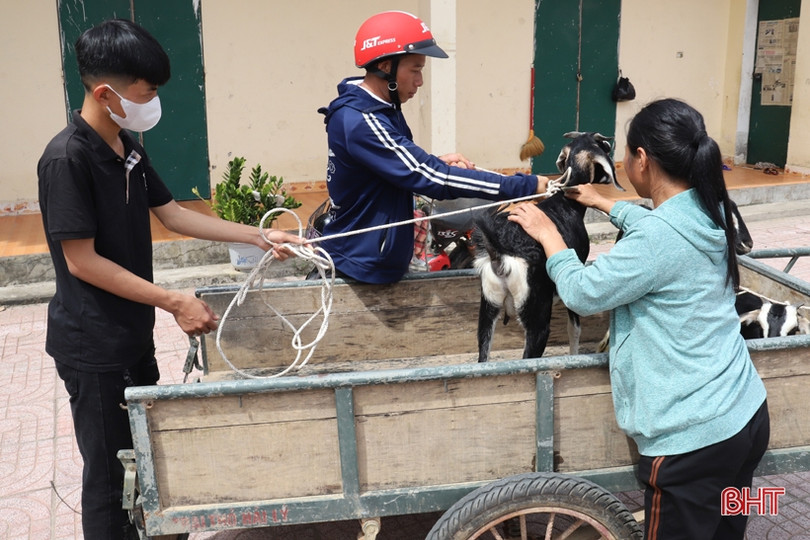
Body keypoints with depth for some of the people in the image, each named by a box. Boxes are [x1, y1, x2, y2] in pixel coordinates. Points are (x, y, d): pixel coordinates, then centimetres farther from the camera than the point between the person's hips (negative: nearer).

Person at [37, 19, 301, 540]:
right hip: (92, 346, -8)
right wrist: (174, 301, -22)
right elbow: (82, 262, -22)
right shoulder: (67, 158, -22)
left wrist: (260, 236, 7)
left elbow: (172, 213, 11)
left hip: (134, 332, 8)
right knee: (109, 469, 6)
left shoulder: (128, 147, 4)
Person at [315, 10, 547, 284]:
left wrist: (437, 163, -7)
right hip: (361, 263, -9)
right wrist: (529, 186, -28)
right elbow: (432, 178, -29)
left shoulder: (378, 109, 5)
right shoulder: (360, 122, -25)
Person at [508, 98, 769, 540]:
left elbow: (583, 293, -13)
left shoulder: (659, 238, -25)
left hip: (694, 437, -8)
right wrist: (603, 204, 34)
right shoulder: (707, 213, 2)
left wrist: (547, 233, 1)